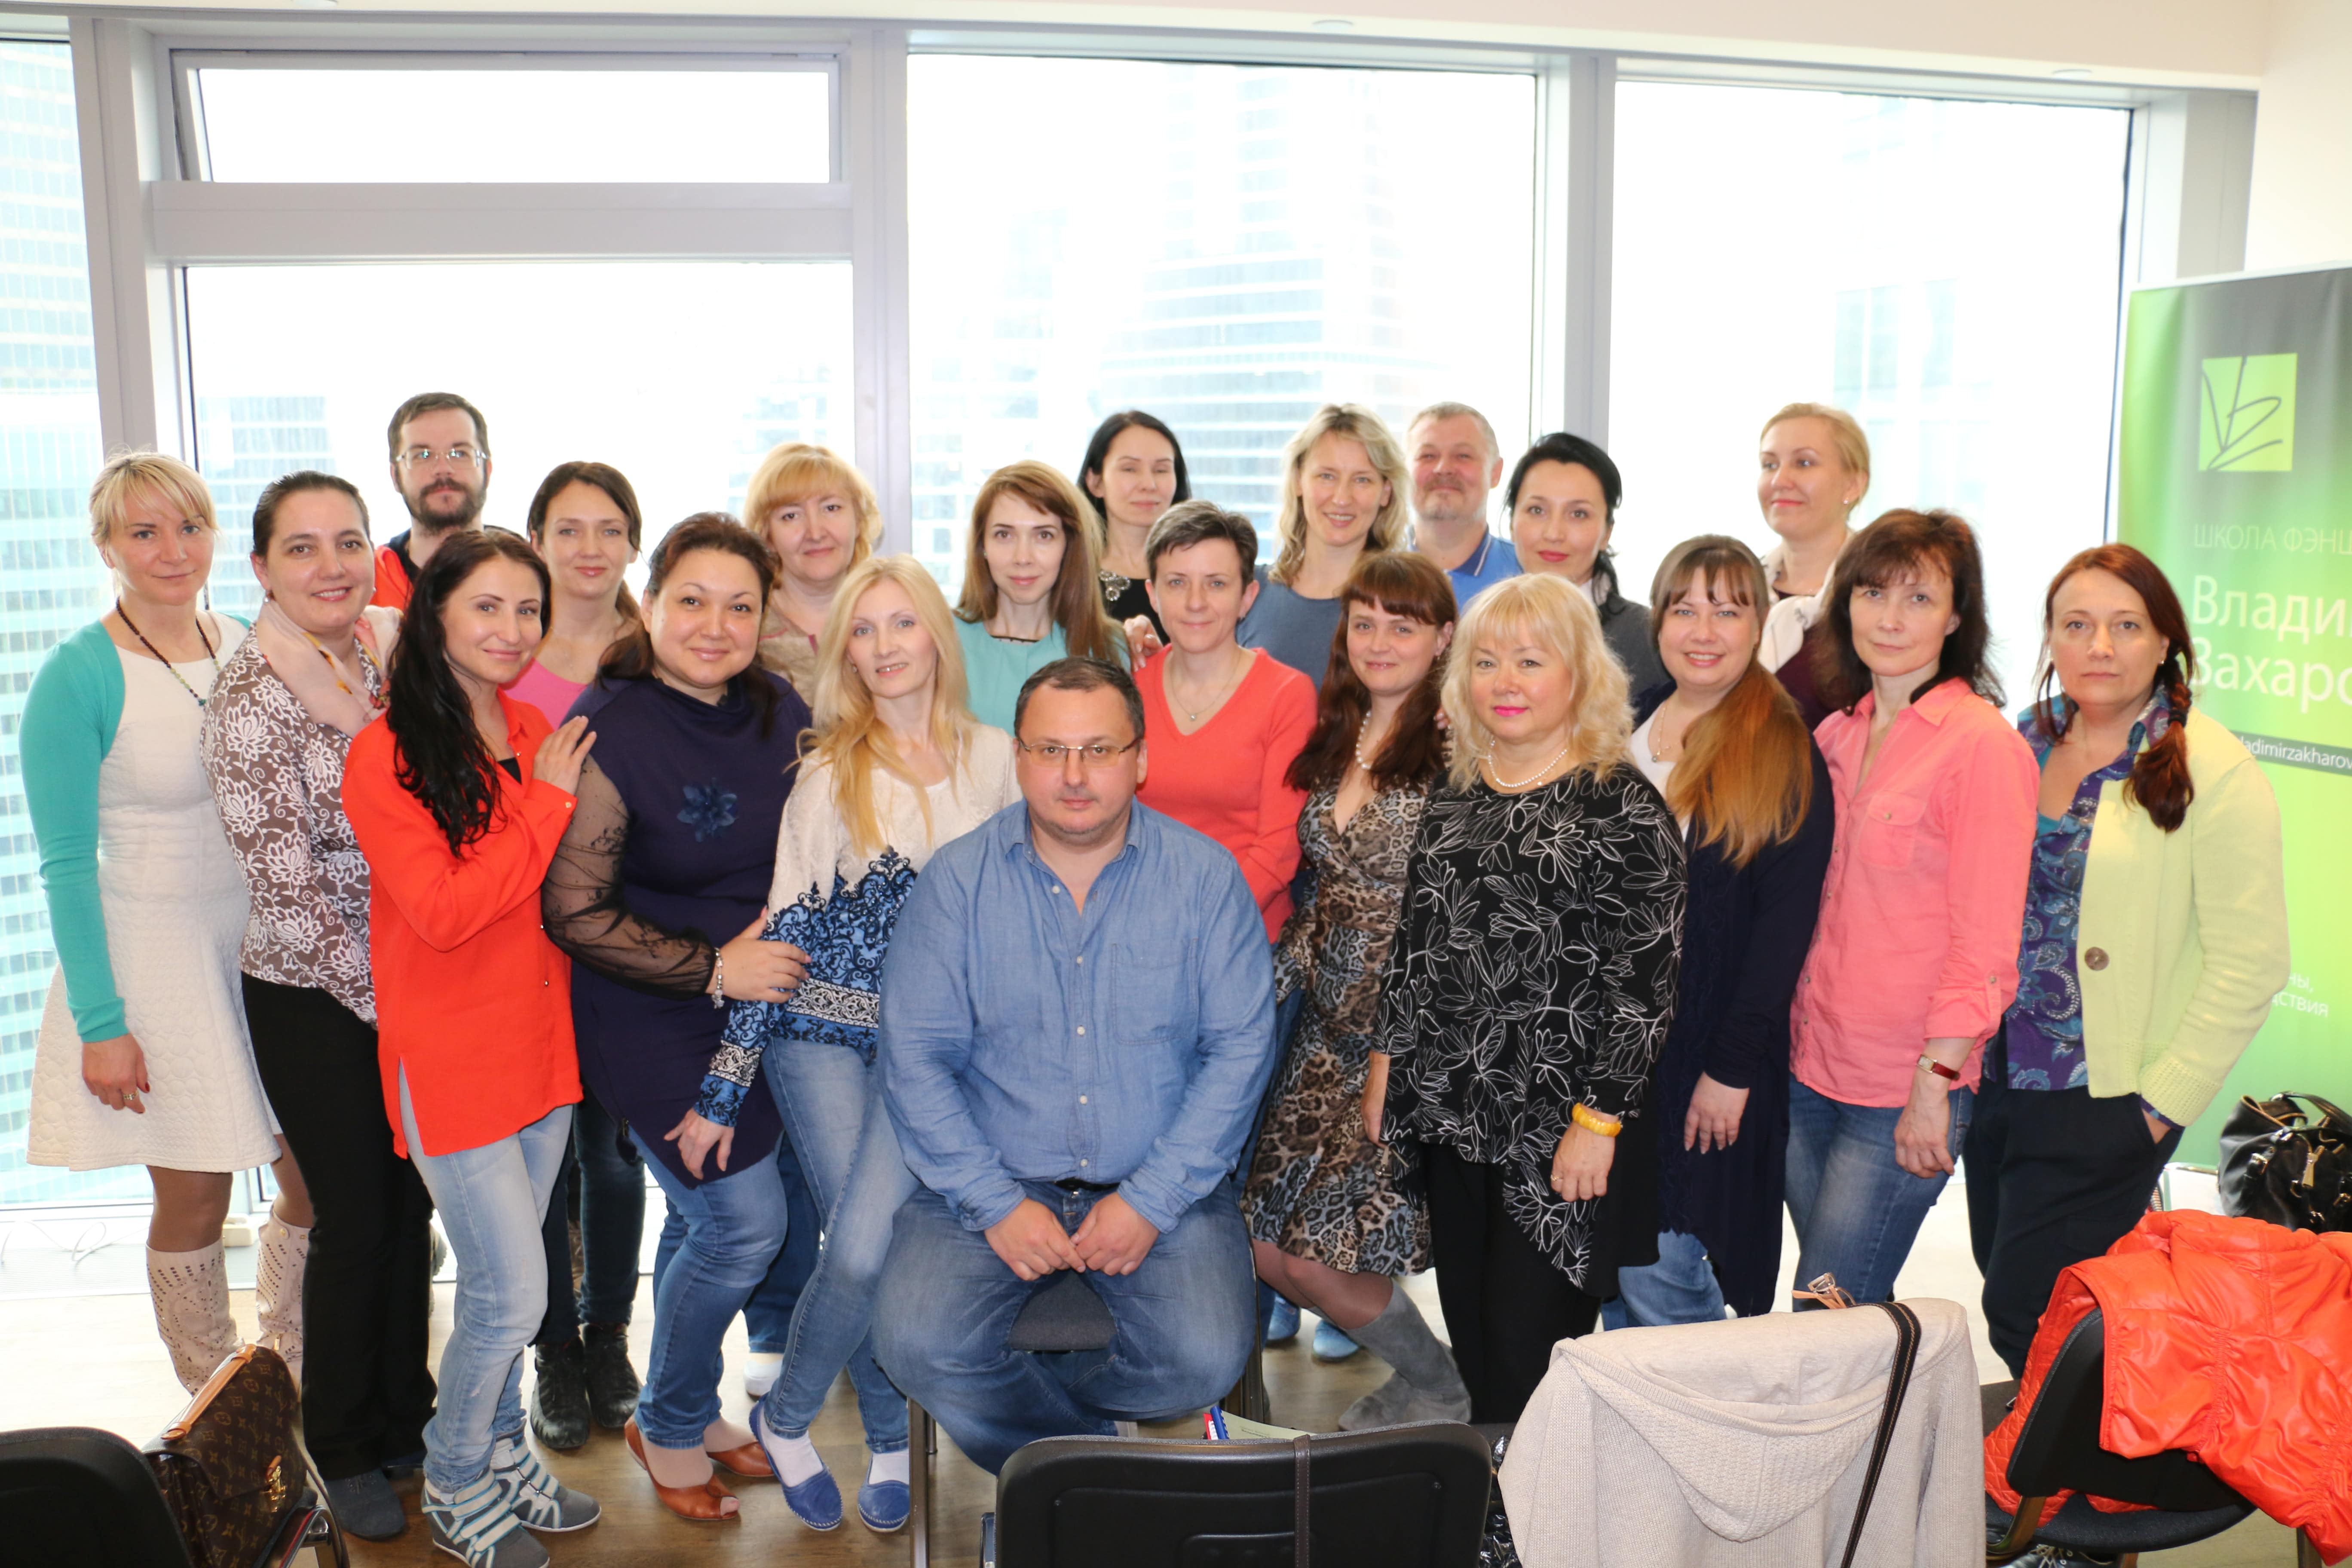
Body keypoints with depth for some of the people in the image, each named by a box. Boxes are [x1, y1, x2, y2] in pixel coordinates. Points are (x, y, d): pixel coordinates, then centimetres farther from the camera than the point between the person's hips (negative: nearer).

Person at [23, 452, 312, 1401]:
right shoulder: (77, 677, -13)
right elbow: (66, 866, -12)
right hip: (158, 957, -5)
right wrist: (100, 1025, -14)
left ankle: (294, 1379, 32)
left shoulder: (242, 647, 3)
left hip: (271, 946, 5)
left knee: (317, 1180, 10)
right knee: (194, 1205, 6)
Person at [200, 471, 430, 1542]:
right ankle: (344, 1452, 26)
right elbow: (285, 881, -17)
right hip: (314, 1002, -5)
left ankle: (406, 1416, 34)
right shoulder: (251, 694, -16)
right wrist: (376, 993, -13)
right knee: (354, 1218, 5)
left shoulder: (394, 655, 2)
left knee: (412, 1207, 14)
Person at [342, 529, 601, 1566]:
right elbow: (443, 911, -23)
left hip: (541, 1044, 6)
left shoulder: (536, 735, 6)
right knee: (513, 1295, -1)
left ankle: (500, 1454, 38)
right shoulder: (388, 755, -14)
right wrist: (547, 802, -19)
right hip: (449, 1056, -6)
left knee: (503, 1281, 19)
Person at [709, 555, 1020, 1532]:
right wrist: (724, 1086, -6)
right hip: (824, 1034, -1)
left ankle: (785, 1418, 15)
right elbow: (788, 923, -3)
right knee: (870, 1249, -9)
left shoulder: (993, 759, 4)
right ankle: (890, 1438, 18)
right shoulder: (828, 767, -1)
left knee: (864, 1244, -13)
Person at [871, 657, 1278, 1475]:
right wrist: (996, 1202, -13)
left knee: (1206, 1361, -23)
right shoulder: (957, 879, -2)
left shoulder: (1206, 876, -2)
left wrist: (1152, 1200, -12)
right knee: (918, 1346, -23)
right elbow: (915, 1056, -3)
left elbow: (1241, 1047, -3)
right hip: (992, 1180, 1)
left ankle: (1015, 1405, 6)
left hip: (1163, 1185, 0)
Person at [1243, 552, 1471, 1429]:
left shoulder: (1454, 748, -12)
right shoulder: (1334, 741, 12)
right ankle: (1422, 1375, 28)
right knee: (1267, 1246, 6)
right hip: (1330, 1027, 8)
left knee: (1319, 1253, -6)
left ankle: (1443, 1395, 21)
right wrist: (1276, 979, 9)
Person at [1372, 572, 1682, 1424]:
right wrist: (1388, 1063, 13)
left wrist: (1598, 1121, -15)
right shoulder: (1454, 800, 10)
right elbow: (1412, 946, 17)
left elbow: (1644, 980, -12)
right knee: (1472, 1343, 14)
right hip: (1453, 1114, 6)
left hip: (1562, 1129, -6)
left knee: (1529, 1349, -2)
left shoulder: (1621, 808, -9)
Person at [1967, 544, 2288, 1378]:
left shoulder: (2214, 773, -12)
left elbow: (2250, 963, -13)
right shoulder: (2025, 743, 5)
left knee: (2024, 1318, -2)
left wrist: (2162, 1102, -12)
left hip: (2104, 1103, -6)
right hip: (1998, 1083, 6)